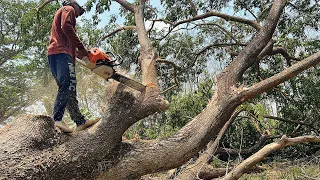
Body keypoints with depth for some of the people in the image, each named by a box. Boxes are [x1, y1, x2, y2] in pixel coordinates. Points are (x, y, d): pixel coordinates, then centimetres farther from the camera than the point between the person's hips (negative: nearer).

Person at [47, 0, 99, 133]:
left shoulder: (60, 14, 38)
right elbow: (66, 27, -10)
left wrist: (77, 53, 13)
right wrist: (81, 47, -11)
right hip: (61, 53, -10)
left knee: (70, 91, 1)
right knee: (68, 85, -25)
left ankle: (80, 122, -3)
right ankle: (56, 119, -36)